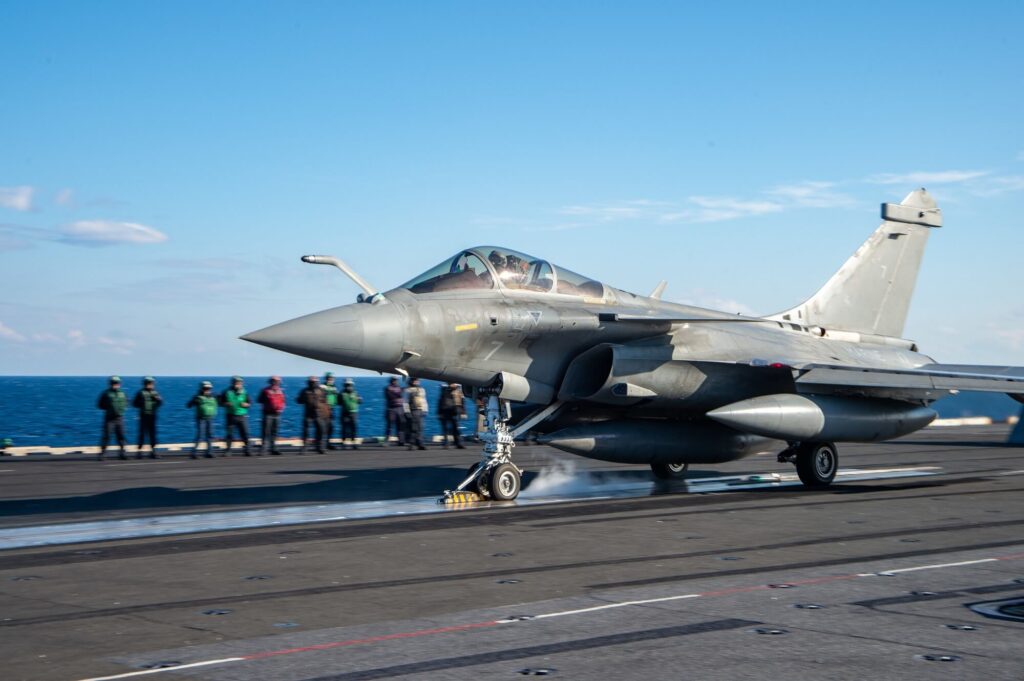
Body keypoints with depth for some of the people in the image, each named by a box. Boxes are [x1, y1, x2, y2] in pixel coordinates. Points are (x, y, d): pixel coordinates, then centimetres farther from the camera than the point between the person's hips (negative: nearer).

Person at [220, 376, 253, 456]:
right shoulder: (227, 392, 1)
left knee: (245, 434, 1)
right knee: (229, 434, 0)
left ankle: (246, 450, 10)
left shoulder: (244, 393, 5)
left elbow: (249, 403, 11)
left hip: (242, 416, 2)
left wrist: (245, 404, -10)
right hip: (231, 416, -1)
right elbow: (221, 402, 6)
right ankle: (227, 450, 8)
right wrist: (226, 404, -13)